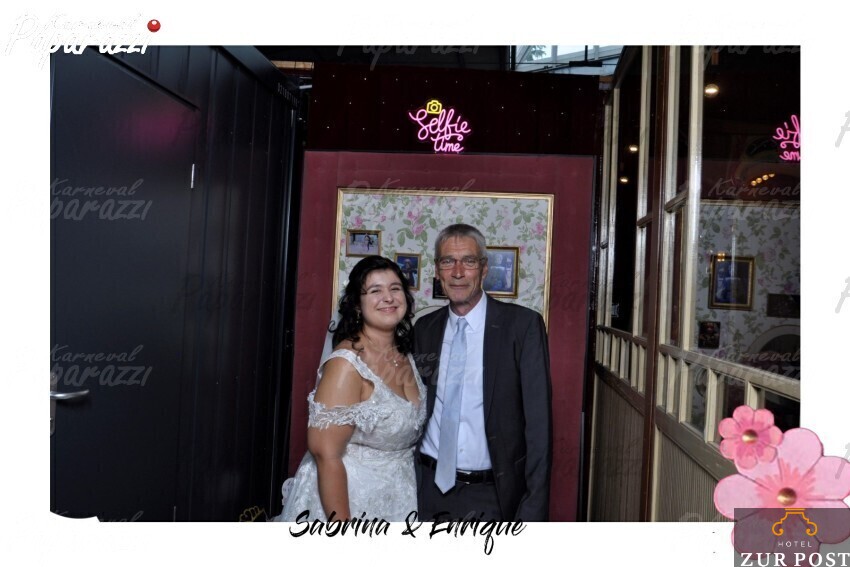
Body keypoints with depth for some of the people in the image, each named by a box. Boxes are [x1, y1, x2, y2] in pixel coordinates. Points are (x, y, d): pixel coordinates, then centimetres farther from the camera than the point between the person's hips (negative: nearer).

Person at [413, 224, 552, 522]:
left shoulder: (522, 324, -9)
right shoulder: (424, 328, 3)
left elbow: (538, 422, -11)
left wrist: (534, 507, -14)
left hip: (490, 497, -3)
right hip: (430, 487, 3)